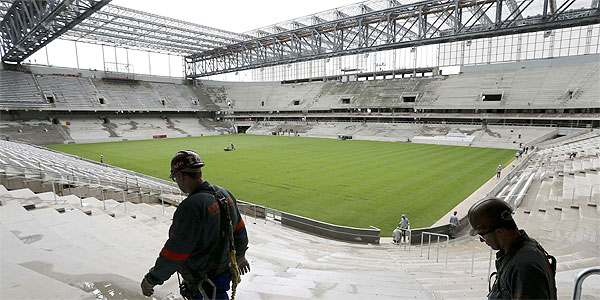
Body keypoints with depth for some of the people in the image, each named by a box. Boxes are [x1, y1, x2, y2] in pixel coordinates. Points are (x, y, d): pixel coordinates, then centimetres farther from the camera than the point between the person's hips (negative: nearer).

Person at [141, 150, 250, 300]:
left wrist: (150, 279, -6)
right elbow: (239, 230, 8)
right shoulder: (225, 194, -4)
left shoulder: (191, 207, -30)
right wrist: (240, 255, 25)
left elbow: (173, 254, -23)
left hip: (206, 287, -8)